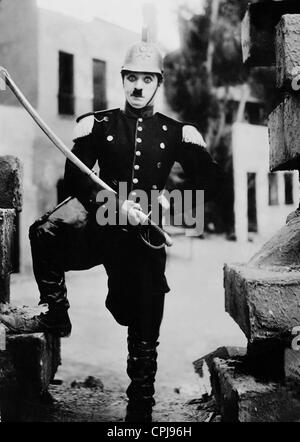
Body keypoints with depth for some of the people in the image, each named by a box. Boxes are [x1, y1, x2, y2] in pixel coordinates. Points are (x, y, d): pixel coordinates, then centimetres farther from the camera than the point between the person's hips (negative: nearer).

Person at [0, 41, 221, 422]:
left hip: (146, 238, -1)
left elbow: (208, 184, 4)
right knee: (44, 232, -22)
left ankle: (140, 410, 21)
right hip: (101, 227, 1)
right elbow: (74, 179, -4)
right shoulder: (98, 124, 3)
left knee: (144, 336, 3)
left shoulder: (177, 133, 6)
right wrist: (114, 203, -19)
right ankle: (55, 316, -5)